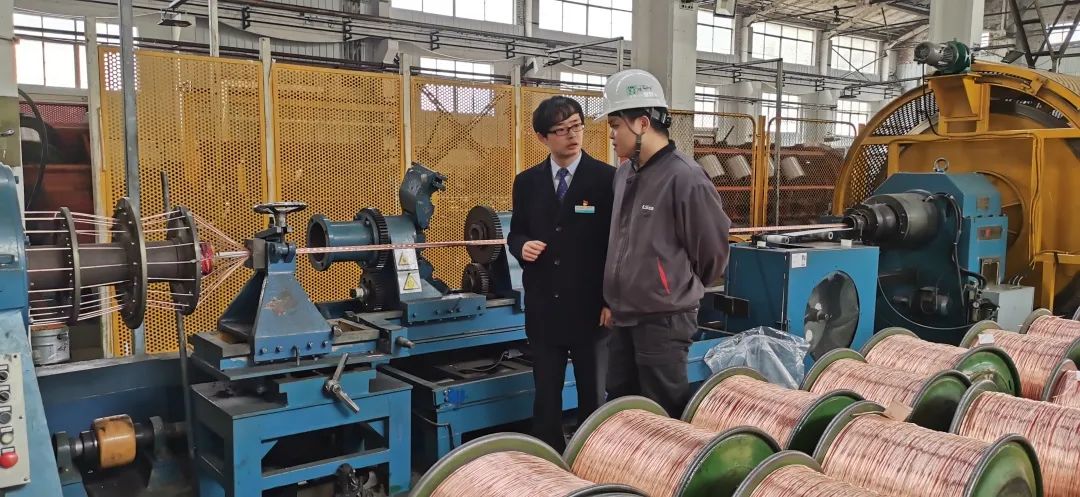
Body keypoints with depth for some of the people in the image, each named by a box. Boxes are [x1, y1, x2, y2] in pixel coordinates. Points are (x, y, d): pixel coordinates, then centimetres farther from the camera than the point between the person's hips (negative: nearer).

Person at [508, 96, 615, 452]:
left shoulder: (607, 179, -6)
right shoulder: (527, 182, 6)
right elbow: (515, 233, 14)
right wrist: (522, 246, -10)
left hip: (590, 307, -3)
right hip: (543, 308, 3)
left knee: (594, 397, 11)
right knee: (546, 396, 12)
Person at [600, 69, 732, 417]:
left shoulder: (685, 178, -18)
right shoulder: (625, 173, 5)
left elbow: (712, 251, -9)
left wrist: (683, 292, 5)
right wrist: (619, 297, 16)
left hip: (664, 320, -7)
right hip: (624, 316, 7)